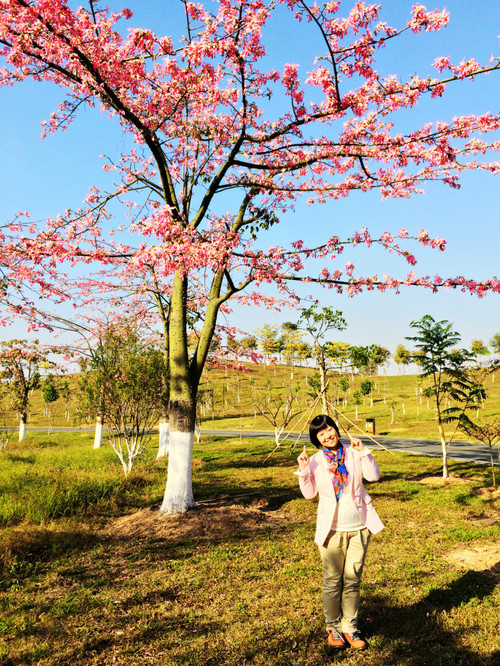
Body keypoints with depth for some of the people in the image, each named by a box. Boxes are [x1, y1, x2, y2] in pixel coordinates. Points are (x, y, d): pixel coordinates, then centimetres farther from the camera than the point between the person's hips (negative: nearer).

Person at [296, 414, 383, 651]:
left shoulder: (353, 453, -1)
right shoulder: (315, 461, -2)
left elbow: (374, 476, -9)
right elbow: (309, 493, 2)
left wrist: (363, 452, -18)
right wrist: (303, 471, -13)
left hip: (359, 527, 1)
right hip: (332, 529, -1)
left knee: (352, 581, 10)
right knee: (332, 581, 8)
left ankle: (350, 627, 24)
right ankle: (333, 627, 26)